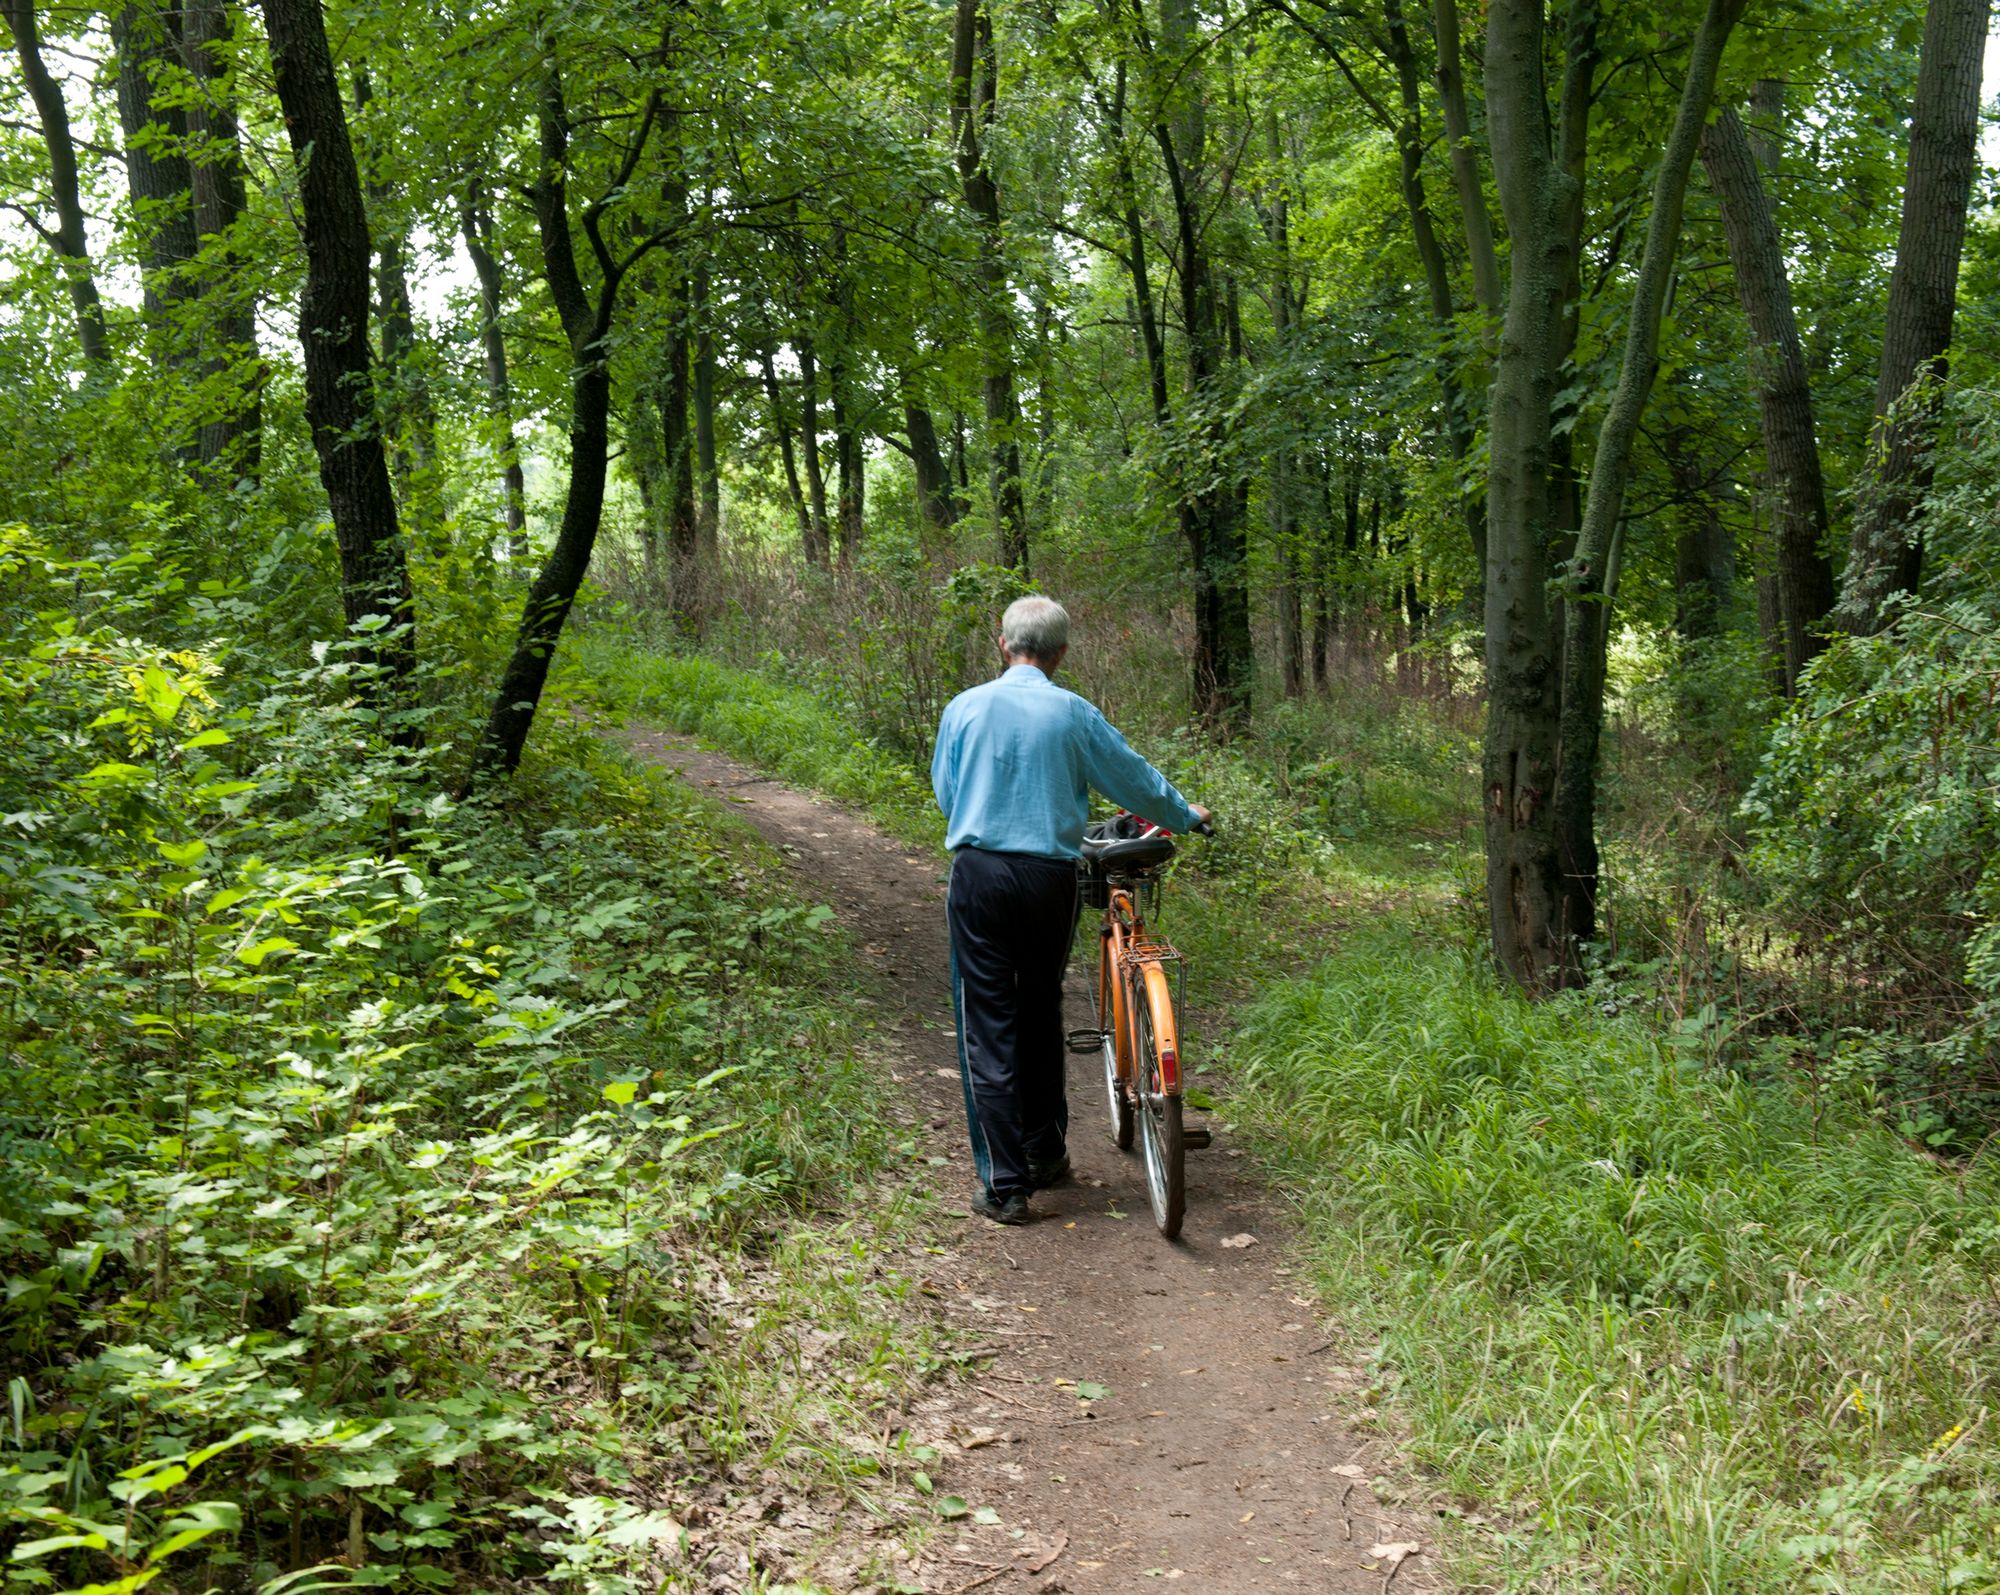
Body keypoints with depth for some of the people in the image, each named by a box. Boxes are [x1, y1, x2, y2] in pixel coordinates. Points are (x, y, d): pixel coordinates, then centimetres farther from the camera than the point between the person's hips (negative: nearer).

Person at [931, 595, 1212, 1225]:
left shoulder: (965, 708, 0)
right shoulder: (1073, 714, 0)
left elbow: (944, 790, 11)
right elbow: (1133, 779, 9)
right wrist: (1187, 816, 29)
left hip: (980, 872, -1)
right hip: (1050, 876, 1)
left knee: (988, 1025, 1)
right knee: (1041, 1014, 19)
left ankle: (1003, 1183, -1)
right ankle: (1046, 1154, 31)